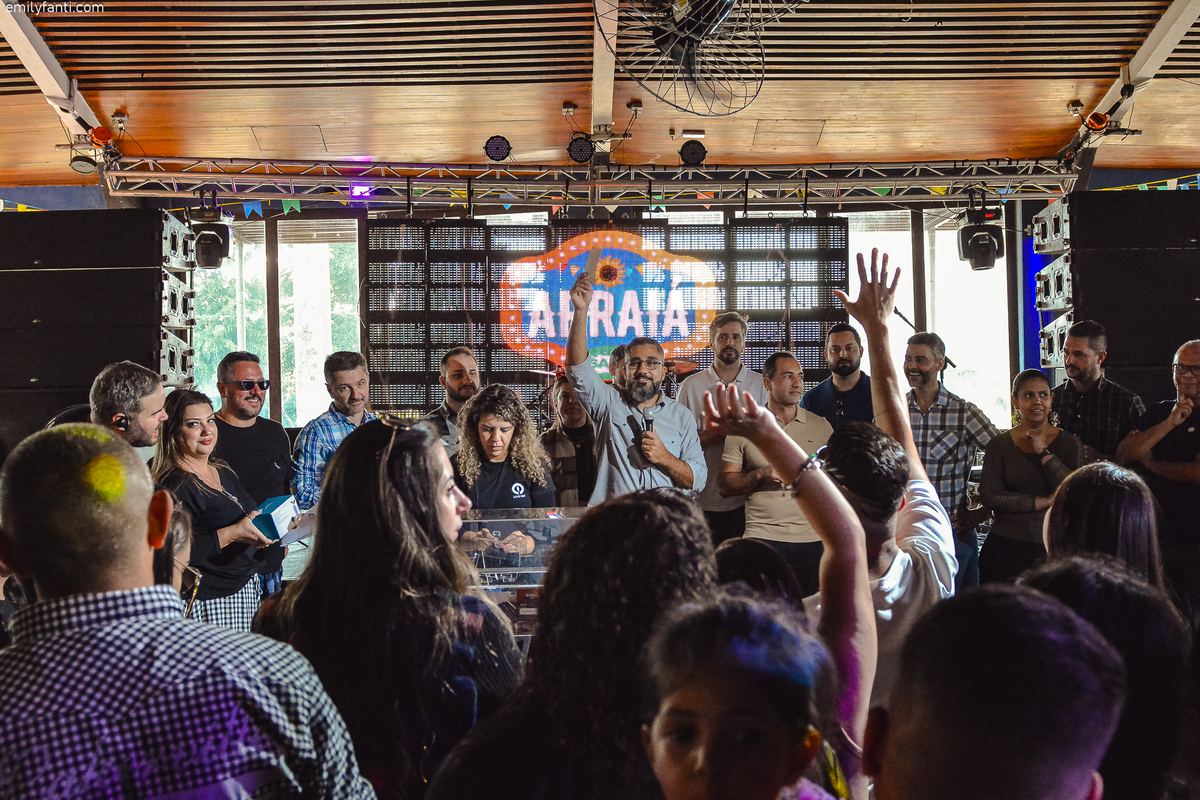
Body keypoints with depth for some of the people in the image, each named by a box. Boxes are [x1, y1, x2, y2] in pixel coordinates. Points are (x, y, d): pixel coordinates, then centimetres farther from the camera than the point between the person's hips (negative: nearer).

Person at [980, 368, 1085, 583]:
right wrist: (1044, 502, -8)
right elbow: (990, 497, -6)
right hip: (1006, 547, 0)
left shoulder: (1069, 443, 7)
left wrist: (1043, 453, -8)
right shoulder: (999, 446, 5)